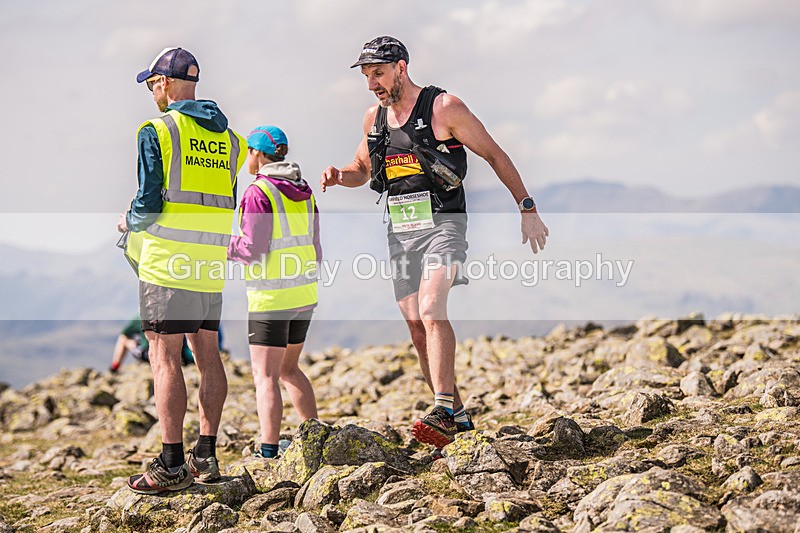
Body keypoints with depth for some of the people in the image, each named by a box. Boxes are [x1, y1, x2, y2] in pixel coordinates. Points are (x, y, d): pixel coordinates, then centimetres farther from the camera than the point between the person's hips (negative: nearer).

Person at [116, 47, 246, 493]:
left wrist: (128, 223, 9)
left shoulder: (159, 131, -7)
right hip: (213, 262, 7)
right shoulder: (228, 135, 13)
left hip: (169, 262, -6)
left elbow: (149, 203, -11)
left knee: (165, 359, -5)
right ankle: (206, 456, 14)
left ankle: (172, 465, -6)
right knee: (208, 354, 11)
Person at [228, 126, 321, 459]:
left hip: (270, 297, -8)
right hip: (304, 294, 8)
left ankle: (268, 451, -9)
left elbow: (253, 249, -16)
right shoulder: (303, 191, 10)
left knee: (265, 376, -5)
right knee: (289, 369, 20)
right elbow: (314, 245, 13)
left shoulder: (258, 192, -13)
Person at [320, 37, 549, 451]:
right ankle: (457, 418, 14)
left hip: (443, 224, -6)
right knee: (417, 330, 5)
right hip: (400, 231, 6)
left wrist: (527, 209, -3)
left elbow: (494, 155, -1)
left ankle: (443, 410, -29)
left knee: (431, 310, -26)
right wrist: (339, 176, 3)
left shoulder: (444, 107, -5)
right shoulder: (374, 118, 12)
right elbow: (363, 169, 27)